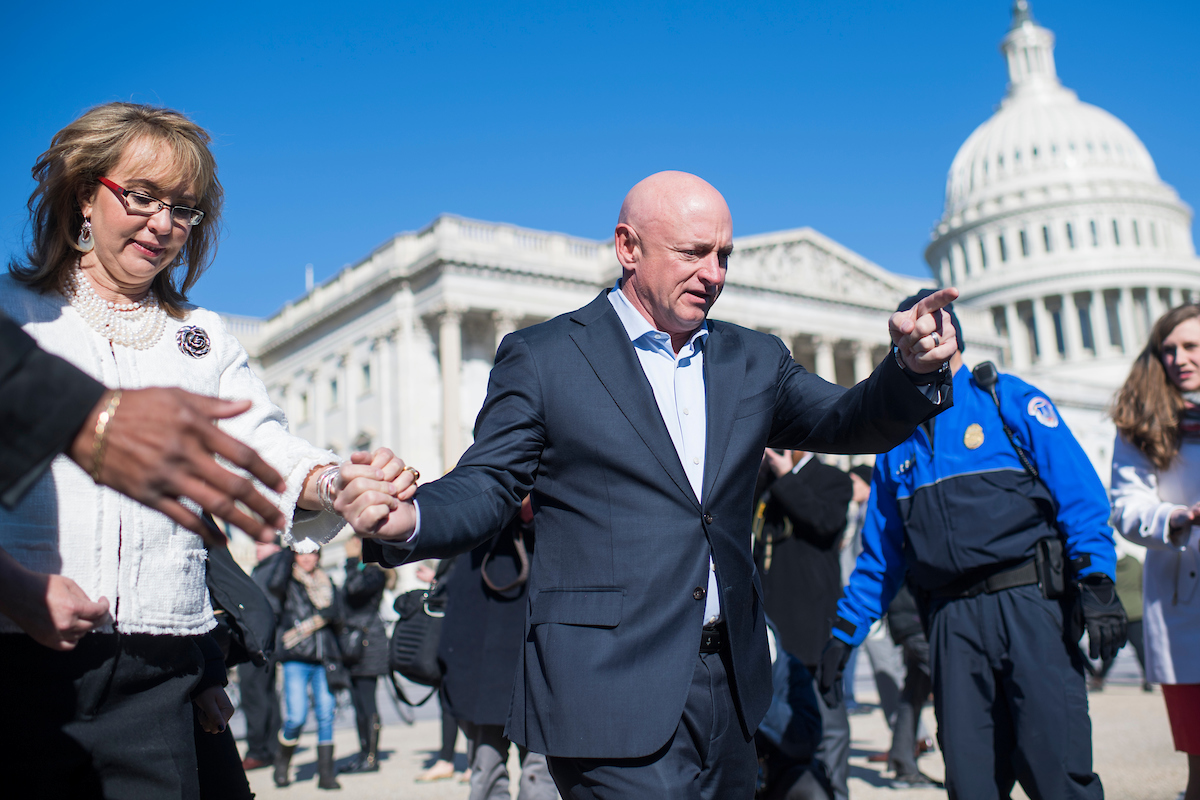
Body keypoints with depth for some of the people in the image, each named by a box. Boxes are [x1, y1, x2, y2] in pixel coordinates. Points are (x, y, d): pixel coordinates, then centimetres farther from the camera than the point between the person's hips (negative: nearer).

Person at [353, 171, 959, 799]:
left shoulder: (753, 361, 12)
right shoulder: (540, 357, -2)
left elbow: (854, 423, 5)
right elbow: (485, 488, -3)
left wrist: (912, 366, -16)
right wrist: (404, 521, -24)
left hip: (728, 682, 6)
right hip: (610, 687, -5)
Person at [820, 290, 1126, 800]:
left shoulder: (1008, 400, 6)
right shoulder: (896, 438, 17)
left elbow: (1080, 495, -3)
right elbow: (880, 553, 18)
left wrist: (1096, 584, -16)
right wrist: (843, 634, 14)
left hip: (1029, 604, -3)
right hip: (952, 620, 4)